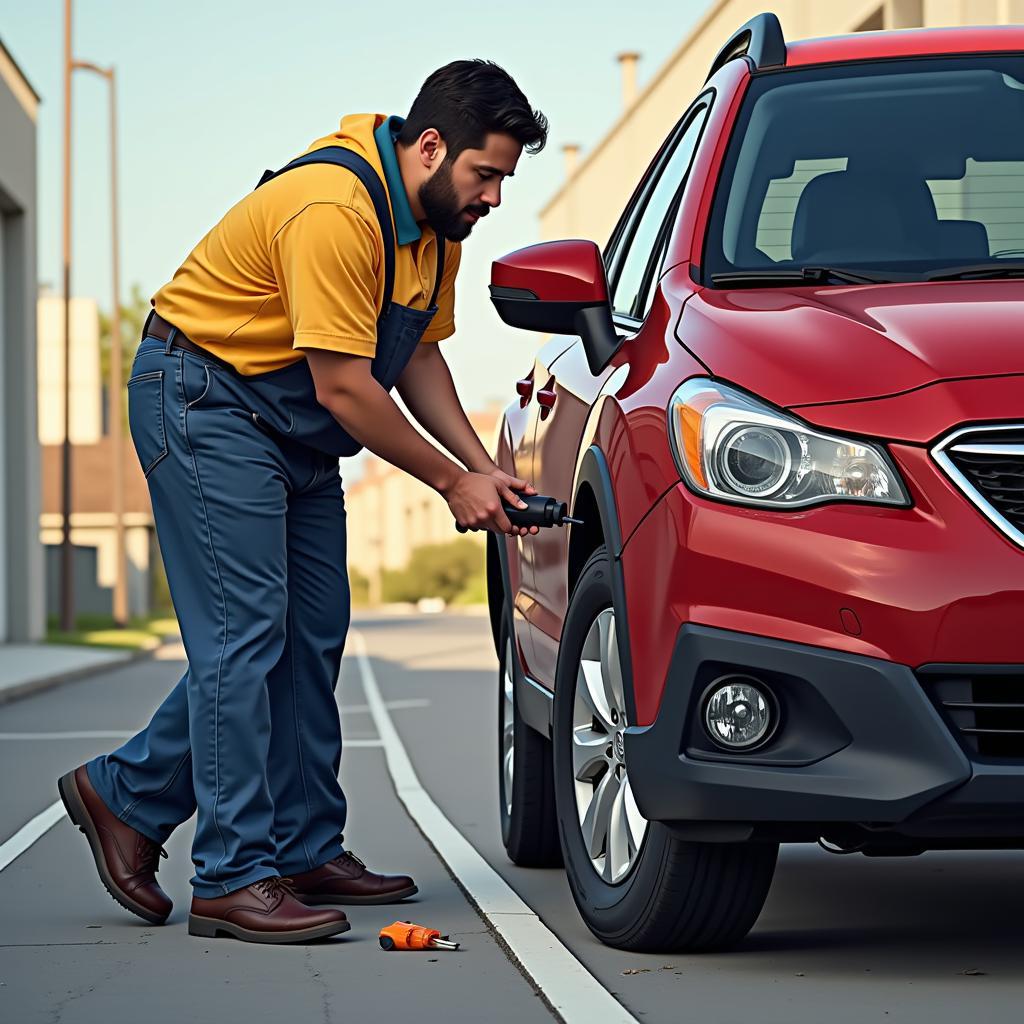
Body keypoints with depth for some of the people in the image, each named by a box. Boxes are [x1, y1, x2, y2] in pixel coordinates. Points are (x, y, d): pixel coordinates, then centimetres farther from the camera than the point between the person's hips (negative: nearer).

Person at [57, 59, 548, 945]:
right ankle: (237, 879, -11)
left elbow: (418, 356, 12)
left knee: (311, 638, 6)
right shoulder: (335, 211, -27)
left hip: (295, 432, 10)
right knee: (243, 635, -13)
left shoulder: (435, 218, 3)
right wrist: (453, 482, -16)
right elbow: (343, 387, -26)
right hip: (205, 400, -10)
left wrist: (484, 465, 0)